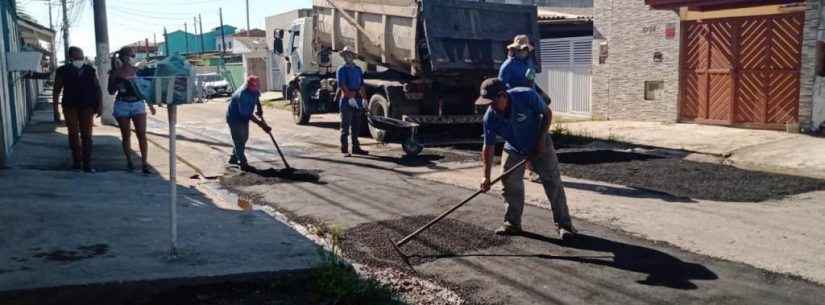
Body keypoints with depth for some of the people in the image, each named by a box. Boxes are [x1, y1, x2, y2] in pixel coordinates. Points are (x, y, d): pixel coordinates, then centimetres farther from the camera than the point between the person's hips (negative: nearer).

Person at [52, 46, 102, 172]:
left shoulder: (90, 70, 1)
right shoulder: (62, 71, -2)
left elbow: (97, 88, 3)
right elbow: (56, 91, 3)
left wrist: (99, 105, -4)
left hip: (87, 106, 0)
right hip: (70, 106, 0)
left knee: (86, 135, 1)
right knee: (73, 133, 3)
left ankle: (87, 164, 6)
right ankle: (77, 159, 19)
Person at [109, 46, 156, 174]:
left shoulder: (138, 71, 6)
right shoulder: (116, 73, 0)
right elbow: (111, 91, 0)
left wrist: (150, 105, 13)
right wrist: (115, 76, -13)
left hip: (138, 103, 1)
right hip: (122, 105, -1)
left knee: (142, 134, -8)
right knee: (126, 135, 6)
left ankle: (144, 164, -9)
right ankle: (129, 161, 20)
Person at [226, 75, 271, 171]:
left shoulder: (254, 90, -10)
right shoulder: (242, 94, -36)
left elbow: (257, 98, 17)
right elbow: (247, 114, -36)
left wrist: (259, 109, 8)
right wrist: (260, 123, -38)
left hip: (244, 117, 9)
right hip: (234, 118, -9)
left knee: (244, 138, 18)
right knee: (239, 140, -7)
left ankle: (234, 158, 33)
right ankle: (244, 164, -4)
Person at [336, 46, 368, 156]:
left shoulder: (358, 69, 15)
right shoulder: (342, 70, -4)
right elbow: (342, 85, -14)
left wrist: (363, 98, 9)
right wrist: (350, 97, -22)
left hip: (357, 100, 6)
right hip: (347, 101, -6)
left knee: (356, 126, 11)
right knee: (345, 126, -4)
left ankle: (356, 147, 19)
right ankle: (344, 149, -1)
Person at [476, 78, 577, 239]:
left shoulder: (527, 96, -31)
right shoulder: (490, 117, -23)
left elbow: (547, 113, -14)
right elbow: (489, 147, -16)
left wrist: (541, 138, -20)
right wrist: (486, 177, -18)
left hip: (539, 146, -2)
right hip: (513, 150, 2)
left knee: (553, 183, -4)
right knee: (510, 184, -4)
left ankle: (564, 224, 5)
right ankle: (512, 223, 13)